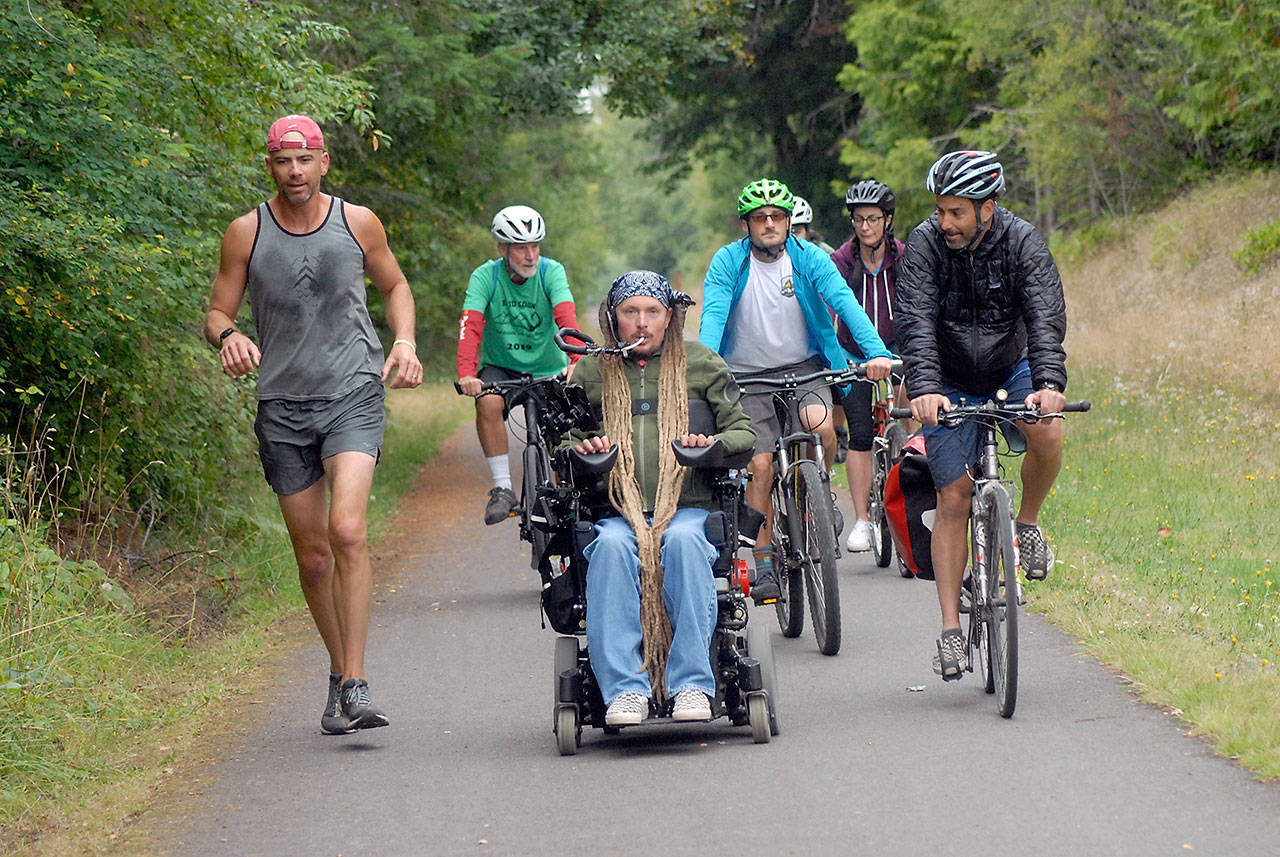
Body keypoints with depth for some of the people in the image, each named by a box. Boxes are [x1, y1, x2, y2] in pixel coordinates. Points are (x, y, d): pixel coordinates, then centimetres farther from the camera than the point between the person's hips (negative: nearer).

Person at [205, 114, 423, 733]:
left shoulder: (357, 223, 2)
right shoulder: (246, 233, 1)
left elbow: (394, 286, 19)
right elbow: (217, 313, 5)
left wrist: (404, 342, 1)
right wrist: (228, 337, -19)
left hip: (353, 397, -2)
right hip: (283, 405, 2)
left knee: (347, 531, -21)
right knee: (312, 554, 7)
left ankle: (357, 685, -19)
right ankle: (339, 671, 27)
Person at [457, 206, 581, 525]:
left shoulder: (551, 272, -13)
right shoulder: (485, 276, -14)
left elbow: (566, 318, -28)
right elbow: (471, 325, -26)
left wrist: (577, 362, -46)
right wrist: (467, 374, -43)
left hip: (548, 369, 1)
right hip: (500, 367, -1)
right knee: (489, 403, -31)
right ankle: (502, 488, -22)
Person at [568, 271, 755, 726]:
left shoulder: (702, 364, 14)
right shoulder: (592, 371, 16)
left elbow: (744, 432, 13)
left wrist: (712, 444, -9)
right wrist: (582, 447, -3)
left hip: (690, 506, -1)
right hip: (618, 512, 1)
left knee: (683, 540, -36)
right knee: (611, 546, -34)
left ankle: (692, 684, -38)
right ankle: (625, 688, -40)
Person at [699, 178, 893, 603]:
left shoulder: (810, 258, -7)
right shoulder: (728, 262, -8)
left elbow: (844, 302, -18)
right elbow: (713, 315, -19)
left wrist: (876, 352, -33)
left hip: (804, 368, 0)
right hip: (749, 375, 0)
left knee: (820, 425, -29)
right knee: (760, 466, -9)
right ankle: (763, 565, 1)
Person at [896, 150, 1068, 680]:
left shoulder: (1023, 242, -18)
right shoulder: (926, 244, -18)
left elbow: (1046, 316, -29)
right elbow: (917, 323, -28)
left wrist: (1049, 383, -46)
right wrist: (924, 389, -45)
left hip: (1011, 370, 0)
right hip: (951, 384, 0)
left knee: (1047, 437, -30)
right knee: (953, 500, -7)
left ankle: (1027, 524, 0)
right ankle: (951, 629, -2)